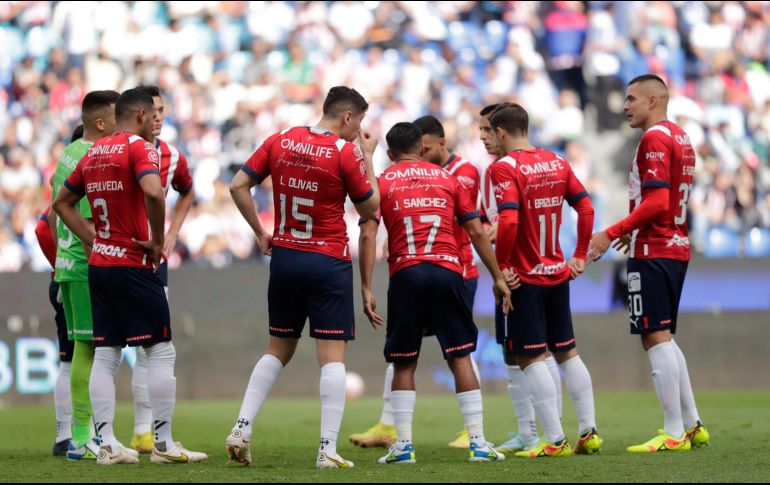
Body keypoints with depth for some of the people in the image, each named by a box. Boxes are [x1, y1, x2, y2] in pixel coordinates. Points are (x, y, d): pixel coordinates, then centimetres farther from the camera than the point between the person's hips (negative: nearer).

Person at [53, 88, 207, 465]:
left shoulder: (93, 154, 13)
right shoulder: (139, 148, -10)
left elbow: (62, 202, 21)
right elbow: (153, 193, -28)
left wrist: (91, 240, 16)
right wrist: (157, 241, -15)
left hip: (98, 265, 7)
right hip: (133, 266, -7)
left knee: (105, 355, 7)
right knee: (161, 352, -1)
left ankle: (107, 444, 5)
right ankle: (163, 444, -1)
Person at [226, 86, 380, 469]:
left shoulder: (279, 142, 3)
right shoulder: (345, 153, -10)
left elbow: (238, 186, 2)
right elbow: (369, 209, 1)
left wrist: (261, 234, 9)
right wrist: (368, 157, 8)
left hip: (284, 257, 5)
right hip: (328, 262, -5)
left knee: (278, 349, 17)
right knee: (332, 355, -2)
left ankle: (242, 429, 8)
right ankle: (328, 449, -7)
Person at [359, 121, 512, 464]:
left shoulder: (382, 183, 11)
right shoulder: (448, 179, 16)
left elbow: (368, 236, -1)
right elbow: (477, 232, 11)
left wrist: (366, 290, -3)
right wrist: (497, 278, 17)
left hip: (406, 275, -1)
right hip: (447, 272, 1)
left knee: (404, 364, 8)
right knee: (460, 358, 4)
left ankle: (403, 445, 2)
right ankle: (478, 442, 0)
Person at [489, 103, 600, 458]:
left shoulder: (505, 168, -13)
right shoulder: (557, 163, 7)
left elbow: (509, 221, -24)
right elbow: (586, 209, 8)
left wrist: (501, 265, -13)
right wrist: (580, 256, 13)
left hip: (524, 278, -7)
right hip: (558, 274, 7)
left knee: (531, 358, -2)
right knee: (567, 352, 15)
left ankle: (555, 440, -5)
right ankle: (589, 432, 14)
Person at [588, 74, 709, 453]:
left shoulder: (654, 139, -14)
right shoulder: (680, 138, 16)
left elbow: (657, 201, -22)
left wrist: (612, 233, -19)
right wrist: (635, 231, 26)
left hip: (653, 252, -10)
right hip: (676, 247, 10)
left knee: (656, 338, -8)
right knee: (664, 338, 15)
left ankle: (674, 434, -9)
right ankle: (692, 426, 15)